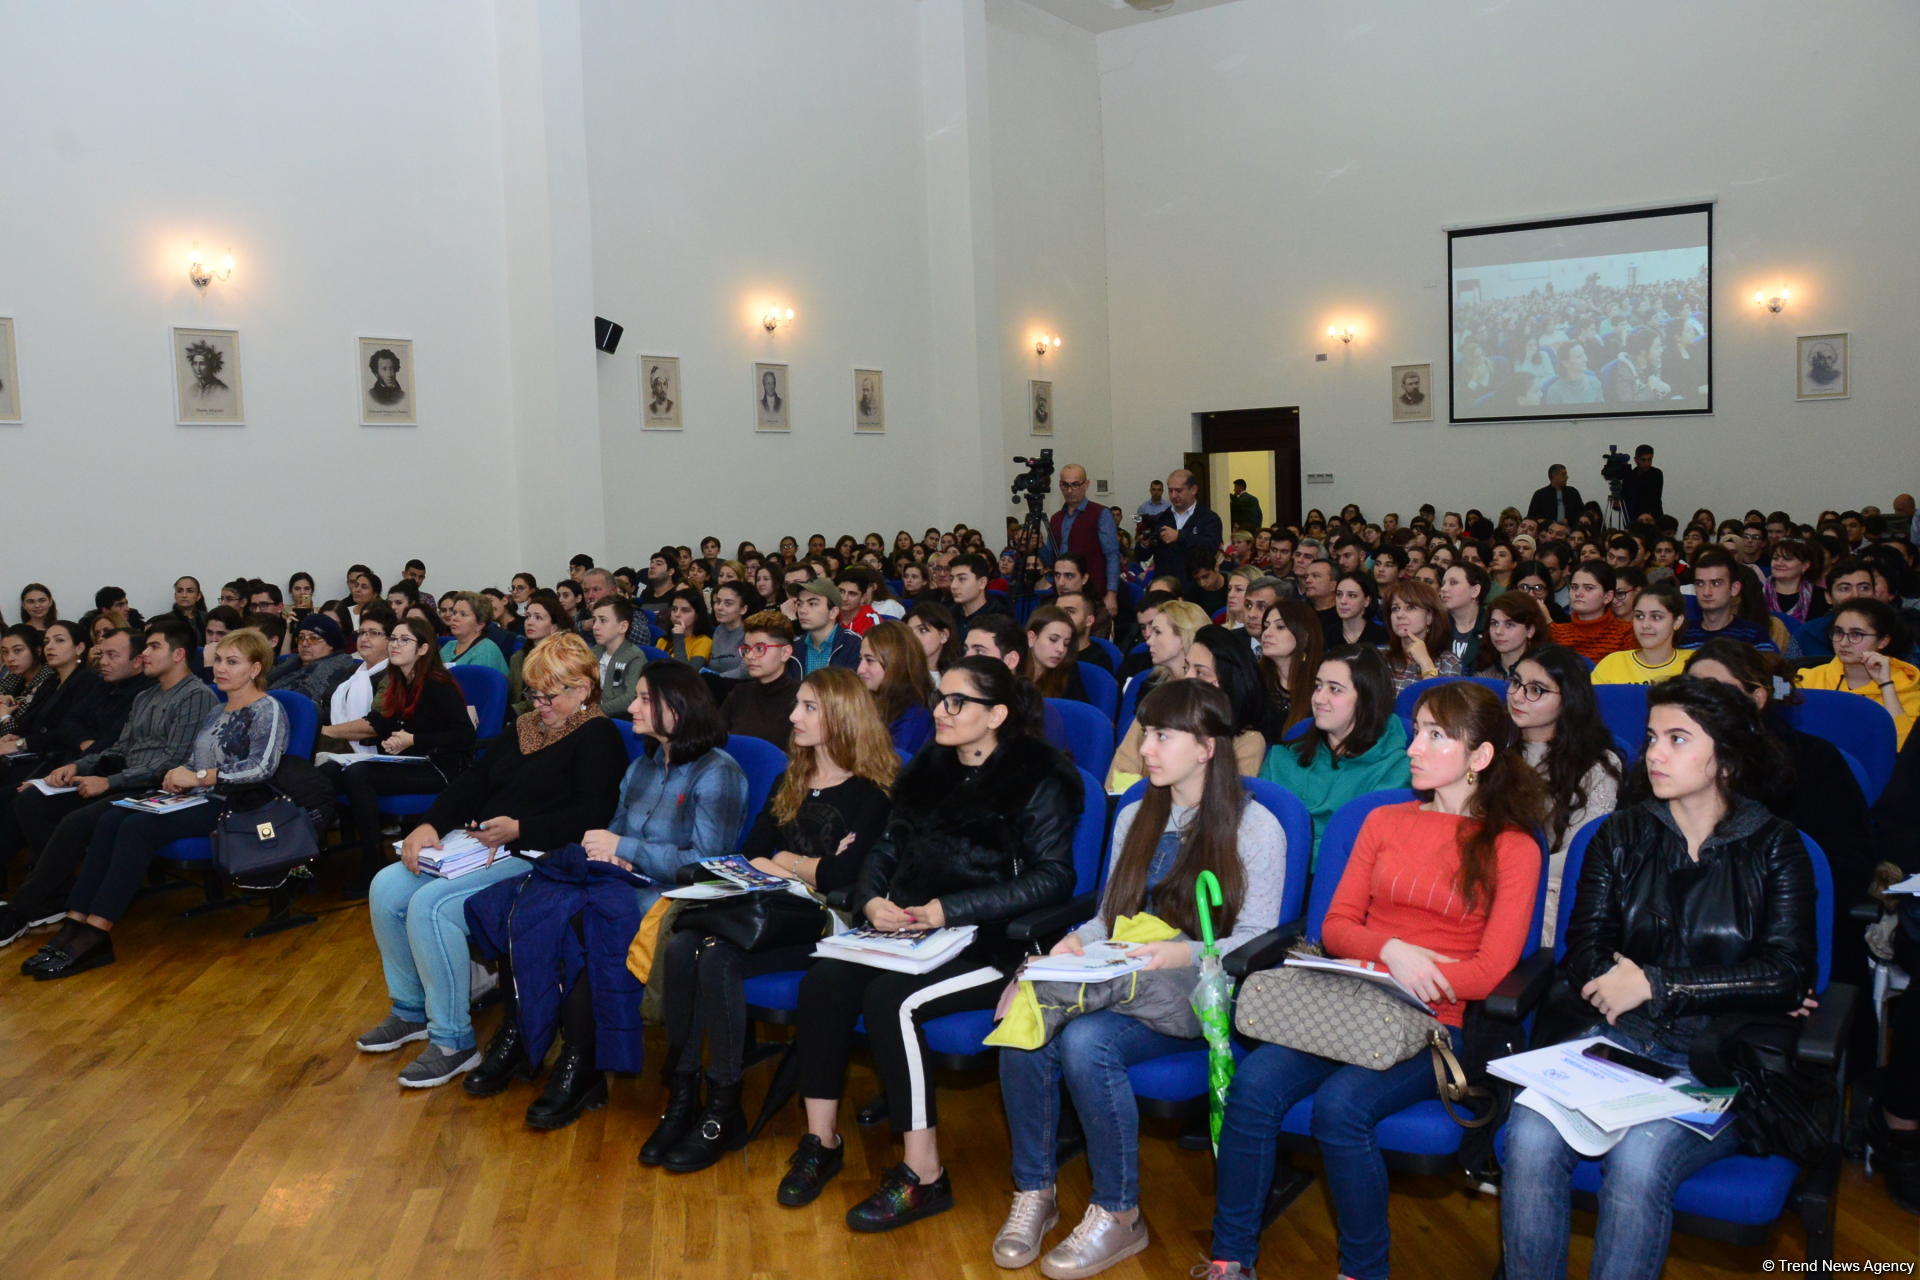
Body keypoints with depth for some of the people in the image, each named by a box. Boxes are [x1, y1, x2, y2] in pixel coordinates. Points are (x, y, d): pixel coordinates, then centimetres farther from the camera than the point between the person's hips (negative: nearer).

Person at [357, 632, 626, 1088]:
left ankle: (454, 1041, -15)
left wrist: (520, 829, -25)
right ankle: (411, 1010, 11)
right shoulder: (524, 727, 18)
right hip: (480, 846, 9)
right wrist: (430, 824, -1)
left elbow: (591, 816, -18)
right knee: (387, 888, -5)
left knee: (431, 904, -26)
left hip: (536, 858, -9)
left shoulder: (597, 737, -7)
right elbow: (473, 781, 16)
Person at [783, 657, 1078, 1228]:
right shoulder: (929, 768, 17)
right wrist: (871, 899, -5)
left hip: (991, 945, -6)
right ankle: (821, 1139, -4)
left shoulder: (1036, 779, -3)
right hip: (907, 933, 6)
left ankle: (924, 1175, -16)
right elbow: (887, 846, 18)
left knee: (891, 998, -29)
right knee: (824, 979, -20)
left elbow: (1052, 878, -12)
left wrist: (949, 910, -18)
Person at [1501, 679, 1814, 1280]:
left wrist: (1655, 984, -11)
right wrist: (1733, 988, -8)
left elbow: (1789, 974, -7)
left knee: (1638, 1157, -31)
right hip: (1609, 1037, 2)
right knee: (1530, 1135, -27)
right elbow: (1585, 952, 2)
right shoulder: (1621, 834, 11)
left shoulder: (1775, 847, 5)